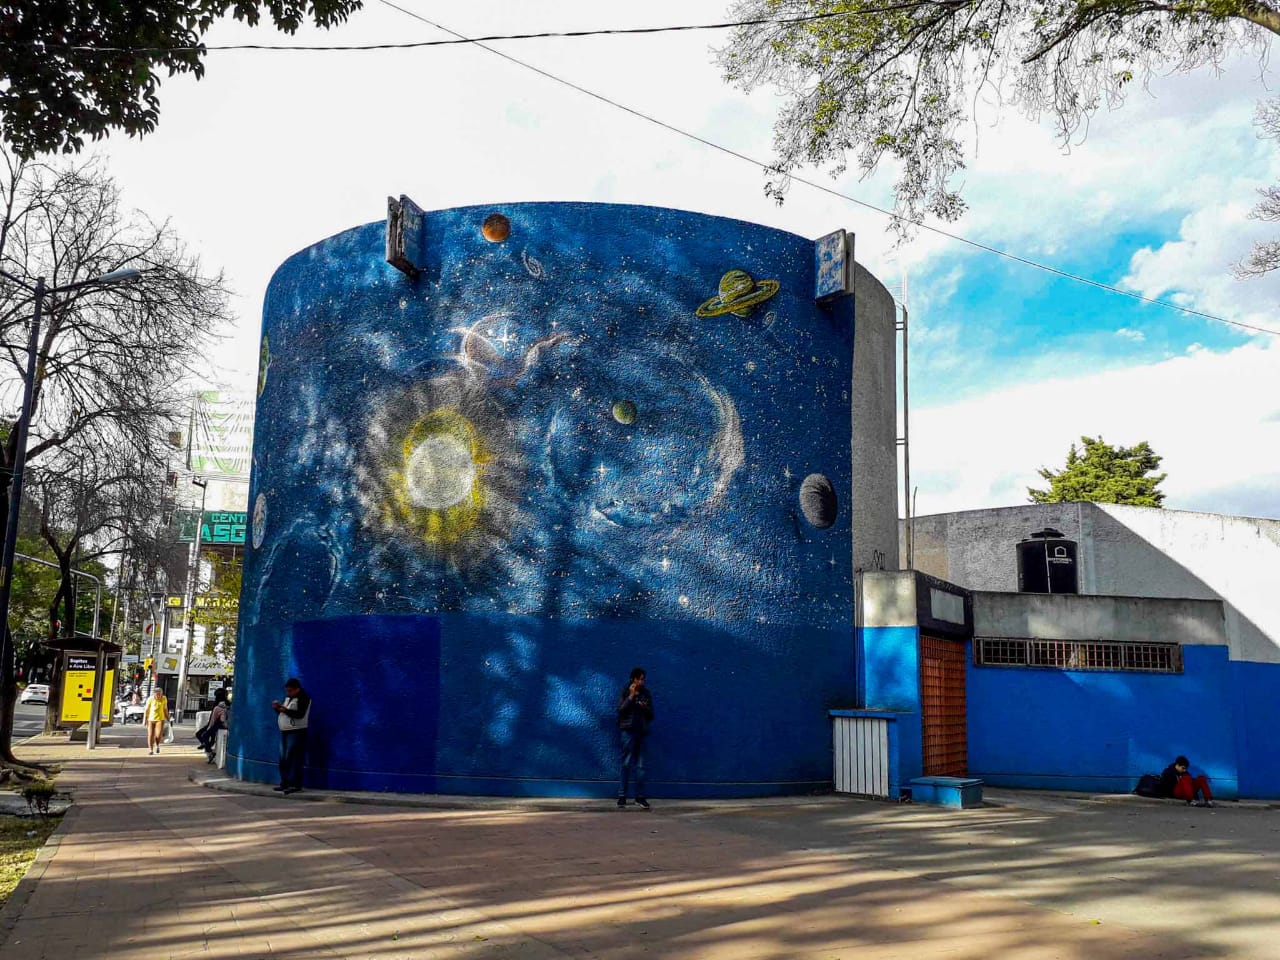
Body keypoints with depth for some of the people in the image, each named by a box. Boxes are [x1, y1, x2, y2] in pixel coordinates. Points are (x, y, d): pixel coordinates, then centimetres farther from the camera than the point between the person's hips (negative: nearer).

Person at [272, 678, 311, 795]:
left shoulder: (303, 698, -9)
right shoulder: (288, 697, 17)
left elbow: (300, 714, -20)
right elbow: (283, 711, 22)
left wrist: (286, 710, -28)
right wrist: (278, 708, 2)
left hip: (296, 732, -9)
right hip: (284, 732, 9)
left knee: (293, 759, -12)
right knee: (283, 759, 9)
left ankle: (295, 784, -12)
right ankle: (285, 783, 16)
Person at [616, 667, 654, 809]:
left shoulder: (647, 693, 10)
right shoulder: (625, 692, 1)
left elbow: (651, 715, 12)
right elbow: (620, 710, -9)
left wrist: (645, 707, -8)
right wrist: (631, 696, -14)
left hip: (641, 731, 3)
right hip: (628, 730, -3)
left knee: (640, 765, 4)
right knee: (626, 764, -4)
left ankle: (640, 797, 8)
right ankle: (622, 795, 1)